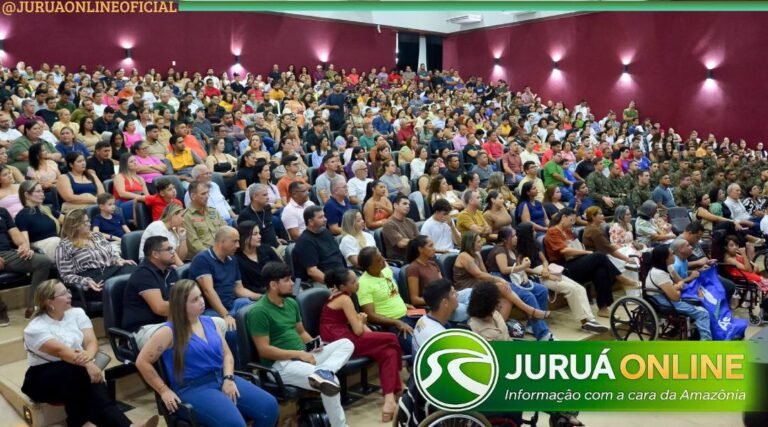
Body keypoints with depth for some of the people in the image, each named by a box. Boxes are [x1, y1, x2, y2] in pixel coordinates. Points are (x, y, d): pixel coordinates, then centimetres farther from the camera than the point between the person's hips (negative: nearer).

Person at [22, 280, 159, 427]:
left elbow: (91, 341, -7)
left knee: (90, 376, -34)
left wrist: (88, 354, -32)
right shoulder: (36, 328, -11)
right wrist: (87, 364, -41)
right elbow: (60, 350, -27)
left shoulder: (76, 313, 5)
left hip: (76, 375, 4)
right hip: (44, 379, -4)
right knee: (80, 372, -36)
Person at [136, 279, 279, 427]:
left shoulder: (211, 322, 12)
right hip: (193, 388, -6)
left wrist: (228, 378, -2)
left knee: (269, 406, -11)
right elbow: (142, 362, -5)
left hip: (221, 379, 6)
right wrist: (164, 391, -7)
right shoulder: (169, 332, -6)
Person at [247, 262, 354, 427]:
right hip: (281, 364, -9)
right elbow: (263, 350, -18)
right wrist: (298, 354, -19)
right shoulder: (259, 311, -14)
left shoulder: (291, 303, 13)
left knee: (346, 344, -13)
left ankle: (323, 372, -37)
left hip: (304, 355, 9)